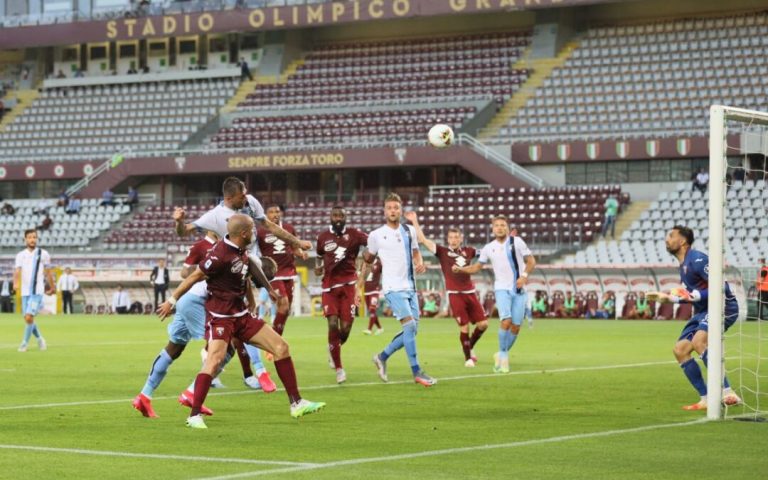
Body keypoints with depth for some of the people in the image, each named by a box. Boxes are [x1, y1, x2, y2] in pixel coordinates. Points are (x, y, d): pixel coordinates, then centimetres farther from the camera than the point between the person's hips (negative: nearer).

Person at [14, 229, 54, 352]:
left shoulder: (43, 254, 1)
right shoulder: (20, 255, 6)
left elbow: (48, 272, 10)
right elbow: (18, 271, -7)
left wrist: (52, 288, 16)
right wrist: (16, 283, -27)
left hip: (37, 291, -4)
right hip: (25, 291, 4)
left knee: (29, 317, -16)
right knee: (28, 319, 8)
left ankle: (25, 343, -5)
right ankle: (39, 339, 31)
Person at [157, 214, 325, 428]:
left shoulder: (242, 252, 7)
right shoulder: (220, 254, -20)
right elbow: (193, 277, -14)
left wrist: (252, 304, 26)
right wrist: (172, 301, -8)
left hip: (241, 314, 9)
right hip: (220, 316, -9)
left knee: (281, 347, 5)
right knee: (215, 360, -26)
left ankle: (296, 404, 11)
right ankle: (194, 416, -17)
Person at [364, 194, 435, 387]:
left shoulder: (409, 231, 10)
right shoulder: (376, 235, -2)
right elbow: (368, 261, 8)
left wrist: (420, 263, 0)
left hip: (410, 287, 6)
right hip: (393, 288, -6)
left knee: (412, 330, 5)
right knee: (410, 325, -18)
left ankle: (382, 357, 23)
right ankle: (416, 372, -14)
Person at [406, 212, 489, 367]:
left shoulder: (468, 251, 10)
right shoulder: (442, 251, 1)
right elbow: (423, 240, -5)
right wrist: (415, 222, -11)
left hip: (470, 292, 4)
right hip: (454, 294, -4)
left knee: (483, 323, 2)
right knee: (464, 327, -5)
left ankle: (470, 347, 27)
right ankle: (468, 357, 11)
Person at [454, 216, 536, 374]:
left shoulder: (517, 242, 1)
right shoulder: (489, 248, 6)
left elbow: (531, 261, 4)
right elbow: (477, 267, 14)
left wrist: (524, 275, -13)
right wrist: (460, 269, -2)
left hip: (519, 289, 1)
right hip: (502, 288, -1)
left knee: (516, 326, 0)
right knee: (506, 321, -20)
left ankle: (502, 355, 19)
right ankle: (503, 356, -5)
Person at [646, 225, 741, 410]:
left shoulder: (697, 260, -16)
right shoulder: (684, 265, 15)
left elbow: (722, 287, -22)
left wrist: (694, 295, -27)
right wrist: (666, 297, 23)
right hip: (704, 311, 10)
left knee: (698, 341, -33)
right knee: (680, 350, 4)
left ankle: (727, 393, -35)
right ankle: (706, 399, 6)